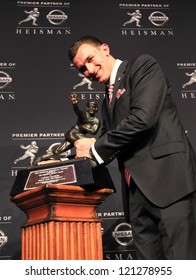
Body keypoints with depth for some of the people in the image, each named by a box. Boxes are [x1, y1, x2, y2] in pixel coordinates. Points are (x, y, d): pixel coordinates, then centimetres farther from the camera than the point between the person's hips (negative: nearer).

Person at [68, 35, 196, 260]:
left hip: (168, 178, -7)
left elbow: (143, 118, -14)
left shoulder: (143, 65, 2)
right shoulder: (108, 101, 25)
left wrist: (95, 147, -5)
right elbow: (107, 147, 25)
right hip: (137, 190, 8)